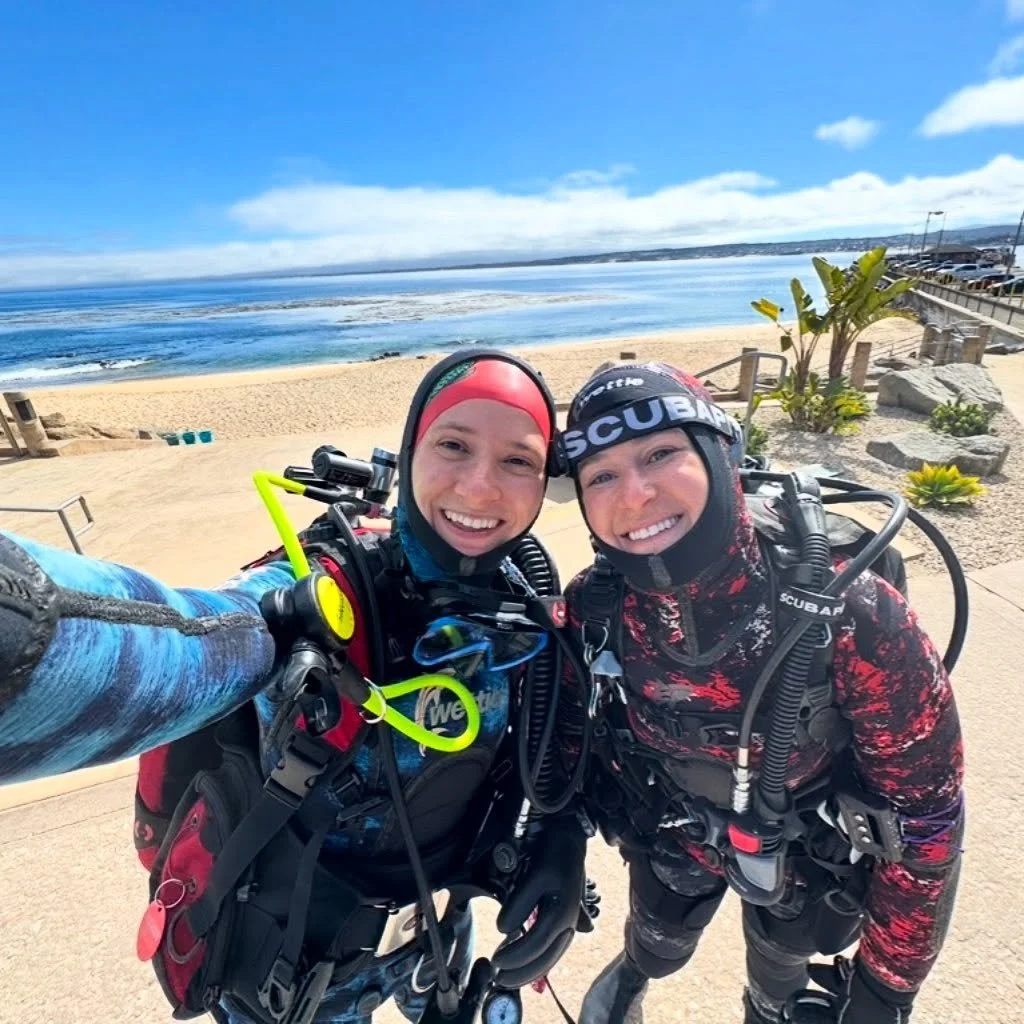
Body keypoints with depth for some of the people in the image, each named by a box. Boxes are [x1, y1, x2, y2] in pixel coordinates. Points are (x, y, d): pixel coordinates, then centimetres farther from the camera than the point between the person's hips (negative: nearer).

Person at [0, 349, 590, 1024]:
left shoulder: (533, 615, -17)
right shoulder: (324, 595, -31)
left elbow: (551, 759, -1)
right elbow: (171, 654, -52)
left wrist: (557, 856, -18)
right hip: (289, 962, -3)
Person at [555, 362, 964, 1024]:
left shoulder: (850, 616, -36)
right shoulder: (594, 607, -27)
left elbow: (926, 807, -21)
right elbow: (570, 735, -8)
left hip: (806, 852, -1)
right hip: (672, 833, 2)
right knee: (658, 944, 31)